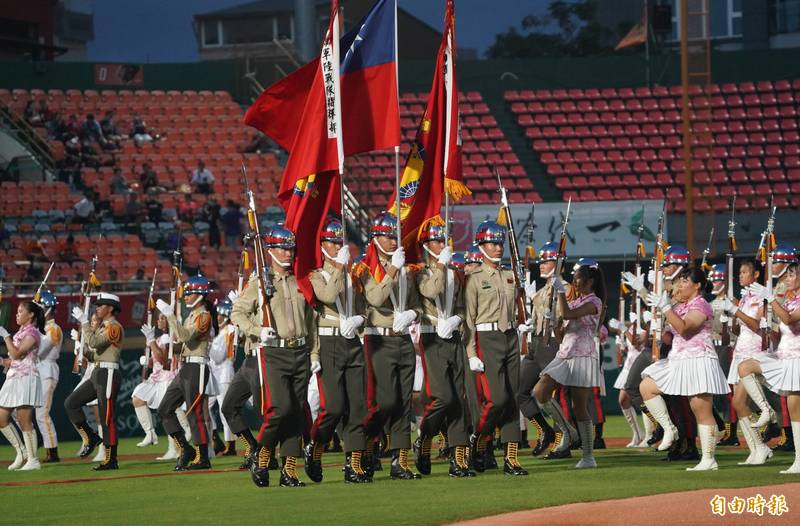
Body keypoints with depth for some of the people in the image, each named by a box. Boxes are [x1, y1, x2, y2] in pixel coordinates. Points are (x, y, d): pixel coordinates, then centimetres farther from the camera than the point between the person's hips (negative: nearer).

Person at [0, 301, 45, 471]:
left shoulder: (32, 332, -8)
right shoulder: (20, 333, 20)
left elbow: (16, 354, -18)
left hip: (26, 378, -10)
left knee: (25, 421, -9)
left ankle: (33, 460, -6)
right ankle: (21, 452, 16)